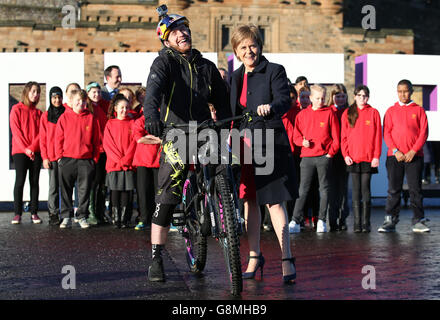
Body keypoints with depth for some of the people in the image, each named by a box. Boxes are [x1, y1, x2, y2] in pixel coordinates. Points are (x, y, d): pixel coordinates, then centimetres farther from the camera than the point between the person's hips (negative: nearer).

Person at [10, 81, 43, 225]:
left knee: (35, 181, 2)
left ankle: (34, 213, 5)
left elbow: (40, 132, 4)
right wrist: (25, 149, -13)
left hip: (36, 152, 3)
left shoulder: (38, 113, 14)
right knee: (20, 181, -7)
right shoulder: (16, 109, 3)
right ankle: (17, 214, -5)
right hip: (20, 151, -3)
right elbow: (16, 131, -5)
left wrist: (32, 148, -12)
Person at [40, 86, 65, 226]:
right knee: (53, 186, -2)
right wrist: (45, 157, -1)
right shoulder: (45, 116, 8)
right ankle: (53, 214, 3)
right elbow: (43, 138, 7)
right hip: (51, 157, 0)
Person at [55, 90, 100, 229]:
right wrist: (60, 156, -2)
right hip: (67, 160, 0)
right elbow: (58, 139, 6)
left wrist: (94, 158, 2)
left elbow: (96, 140, 8)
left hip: (86, 160, 0)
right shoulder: (64, 118, 5)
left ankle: (82, 216, 12)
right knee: (66, 190, 4)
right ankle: (66, 217, 10)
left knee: (85, 190, 3)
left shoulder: (91, 118, 6)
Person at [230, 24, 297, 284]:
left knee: (274, 201, -8)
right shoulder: (236, 77, 15)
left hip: (270, 144, -5)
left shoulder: (274, 71, -3)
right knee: (249, 201, 10)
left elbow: (285, 100, -18)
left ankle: (287, 258, -3)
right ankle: (255, 256, 20)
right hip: (244, 144, 6)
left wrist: (270, 107, -38)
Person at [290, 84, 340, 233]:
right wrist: (302, 141, -9)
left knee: (324, 188, 5)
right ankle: (295, 222, -4)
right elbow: (296, 135, 11)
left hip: (324, 156, -1)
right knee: (303, 189, -2)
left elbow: (336, 136, 3)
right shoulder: (303, 114, 8)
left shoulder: (329, 113, 3)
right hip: (307, 157, 1)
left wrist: (331, 152, -5)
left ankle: (321, 221, 11)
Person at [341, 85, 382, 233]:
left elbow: (378, 136, 2)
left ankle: (366, 223, 2)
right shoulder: (347, 113, 9)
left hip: (368, 158, -1)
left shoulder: (373, 113, 5)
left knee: (366, 189, -2)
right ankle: (357, 222, 4)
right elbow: (343, 136, 7)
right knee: (356, 190, 2)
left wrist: (376, 156, -6)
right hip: (352, 158, 1)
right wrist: (345, 154, -4)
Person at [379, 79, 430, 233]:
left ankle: (418, 221, 5)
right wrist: (395, 151, -9)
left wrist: (413, 151, -10)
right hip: (394, 156, 1)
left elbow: (423, 133, 1)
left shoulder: (419, 110, 7)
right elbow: (386, 133, 4)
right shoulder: (391, 111, 9)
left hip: (414, 156, -1)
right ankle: (390, 221, 2)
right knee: (393, 190, -1)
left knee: (415, 188, 0)